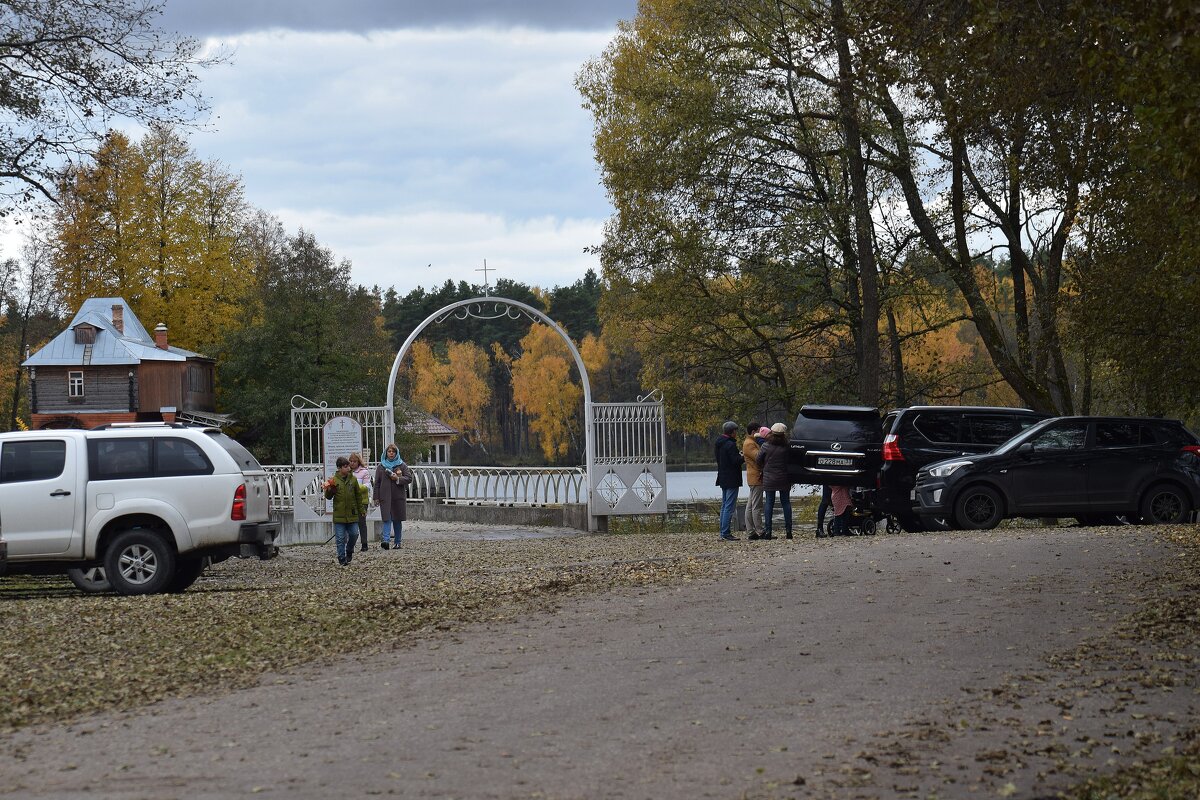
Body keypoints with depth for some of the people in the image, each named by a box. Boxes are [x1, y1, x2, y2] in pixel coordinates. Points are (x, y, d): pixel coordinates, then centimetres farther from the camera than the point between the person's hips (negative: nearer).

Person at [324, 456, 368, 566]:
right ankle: (342, 559, 8)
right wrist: (328, 490, -20)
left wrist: (361, 510, 12)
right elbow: (328, 497, 2)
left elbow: (358, 495, 12)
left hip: (352, 515, 2)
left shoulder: (353, 479, 4)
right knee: (340, 538, 0)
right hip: (339, 515, -2)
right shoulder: (334, 480, -2)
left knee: (354, 534, 2)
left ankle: (349, 551, 28)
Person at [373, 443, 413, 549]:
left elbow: (409, 478, 3)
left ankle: (397, 542, 14)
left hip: (399, 496, 0)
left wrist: (398, 479, -13)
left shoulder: (402, 465, 8)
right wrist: (376, 497, 4)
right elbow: (377, 483, 11)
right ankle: (385, 540, -25)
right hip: (385, 496, 0)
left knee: (397, 520, 5)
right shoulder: (381, 466, 11)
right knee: (387, 519, -13)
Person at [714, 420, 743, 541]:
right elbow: (736, 461, -23)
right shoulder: (730, 445, -18)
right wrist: (742, 456, -3)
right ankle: (726, 533, -11)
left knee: (724, 506, 14)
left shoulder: (718, 444, 11)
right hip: (731, 480, -10)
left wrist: (738, 454, 16)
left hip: (723, 479, 10)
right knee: (729, 507, -8)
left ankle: (723, 532, 17)